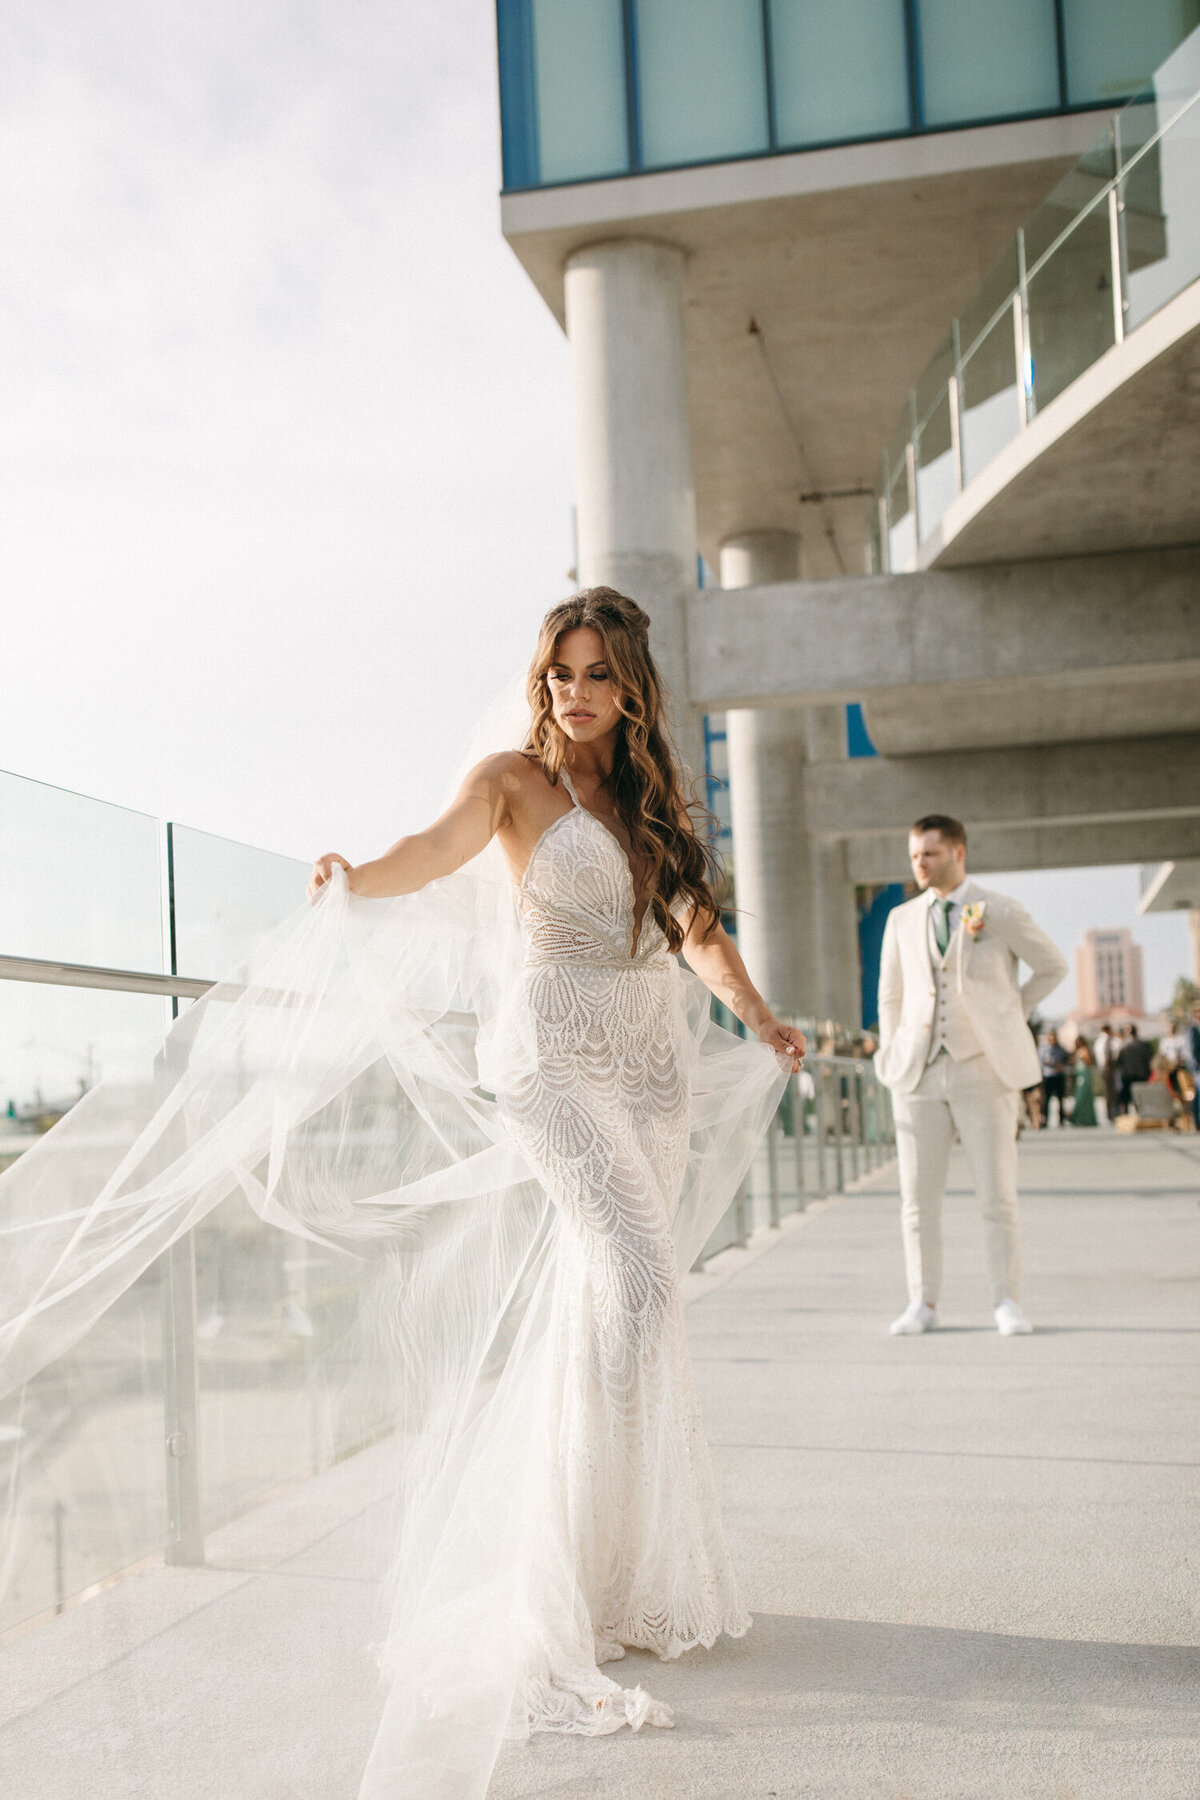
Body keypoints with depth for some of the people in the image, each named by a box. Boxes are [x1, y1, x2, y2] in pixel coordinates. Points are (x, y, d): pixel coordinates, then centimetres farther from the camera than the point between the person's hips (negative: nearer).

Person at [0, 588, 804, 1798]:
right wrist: (354, 883, -39)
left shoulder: (649, 798, 16)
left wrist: (761, 1023, 7)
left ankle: (639, 1581, 23)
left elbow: (696, 926, 17)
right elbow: (437, 849, -20)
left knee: (614, 1315, 10)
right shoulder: (515, 780, -1)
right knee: (639, 1271, -21)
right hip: (553, 1061, -6)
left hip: (656, 1071, 6)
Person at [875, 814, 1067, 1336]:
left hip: (983, 1067, -3)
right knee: (918, 1195, 2)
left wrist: (1007, 1017, 10)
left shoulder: (1001, 913, 0)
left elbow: (1052, 967, 13)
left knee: (997, 1192, -2)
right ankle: (923, 1304, 12)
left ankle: (1006, 1302, 10)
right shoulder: (902, 920, 10)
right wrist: (891, 1059, 13)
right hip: (920, 1073, 3)